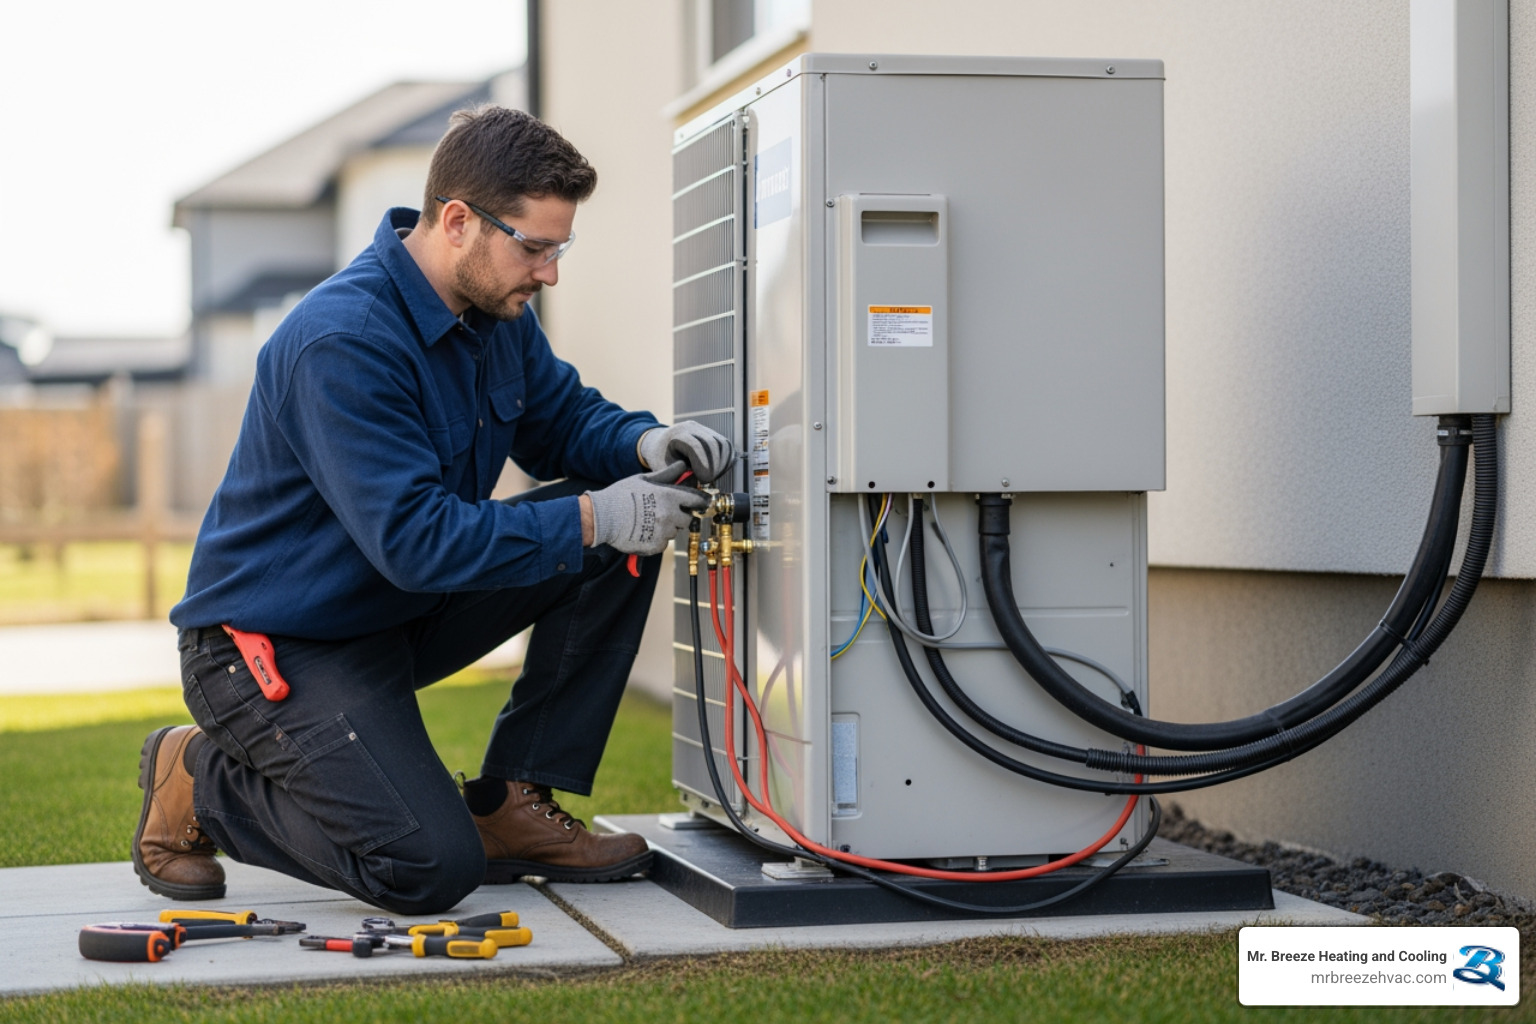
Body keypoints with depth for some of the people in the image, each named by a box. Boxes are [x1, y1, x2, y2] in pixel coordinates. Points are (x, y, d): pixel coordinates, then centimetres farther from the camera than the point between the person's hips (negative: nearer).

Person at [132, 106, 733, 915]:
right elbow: (415, 540, -32)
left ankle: (510, 805, 0)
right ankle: (200, 783, 3)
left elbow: (563, 418, 12)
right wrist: (593, 519, -30)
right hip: (274, 643, -9)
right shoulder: (340, 340, -28)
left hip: (402, 613, 9)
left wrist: (642, 445, -11)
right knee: (431, 869, -22)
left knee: (619, 542, -6)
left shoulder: (495, 308, -1)